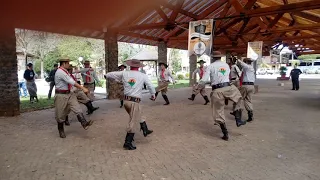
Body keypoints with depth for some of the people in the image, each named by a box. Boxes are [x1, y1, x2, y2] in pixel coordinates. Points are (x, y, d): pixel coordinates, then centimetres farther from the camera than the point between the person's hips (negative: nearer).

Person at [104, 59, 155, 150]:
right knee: (132, 122, 0)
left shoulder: (124, 73, 3)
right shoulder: (142, 75, -1)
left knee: (138, 116, 24)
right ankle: (128, 143, 4)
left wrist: (106, 75, 39)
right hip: (135, 102, -4)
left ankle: (145, 130, 34)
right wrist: (153, 94, 25)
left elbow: (113, 74, 17)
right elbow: (150, 86, 7)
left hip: (126, 100, 5)